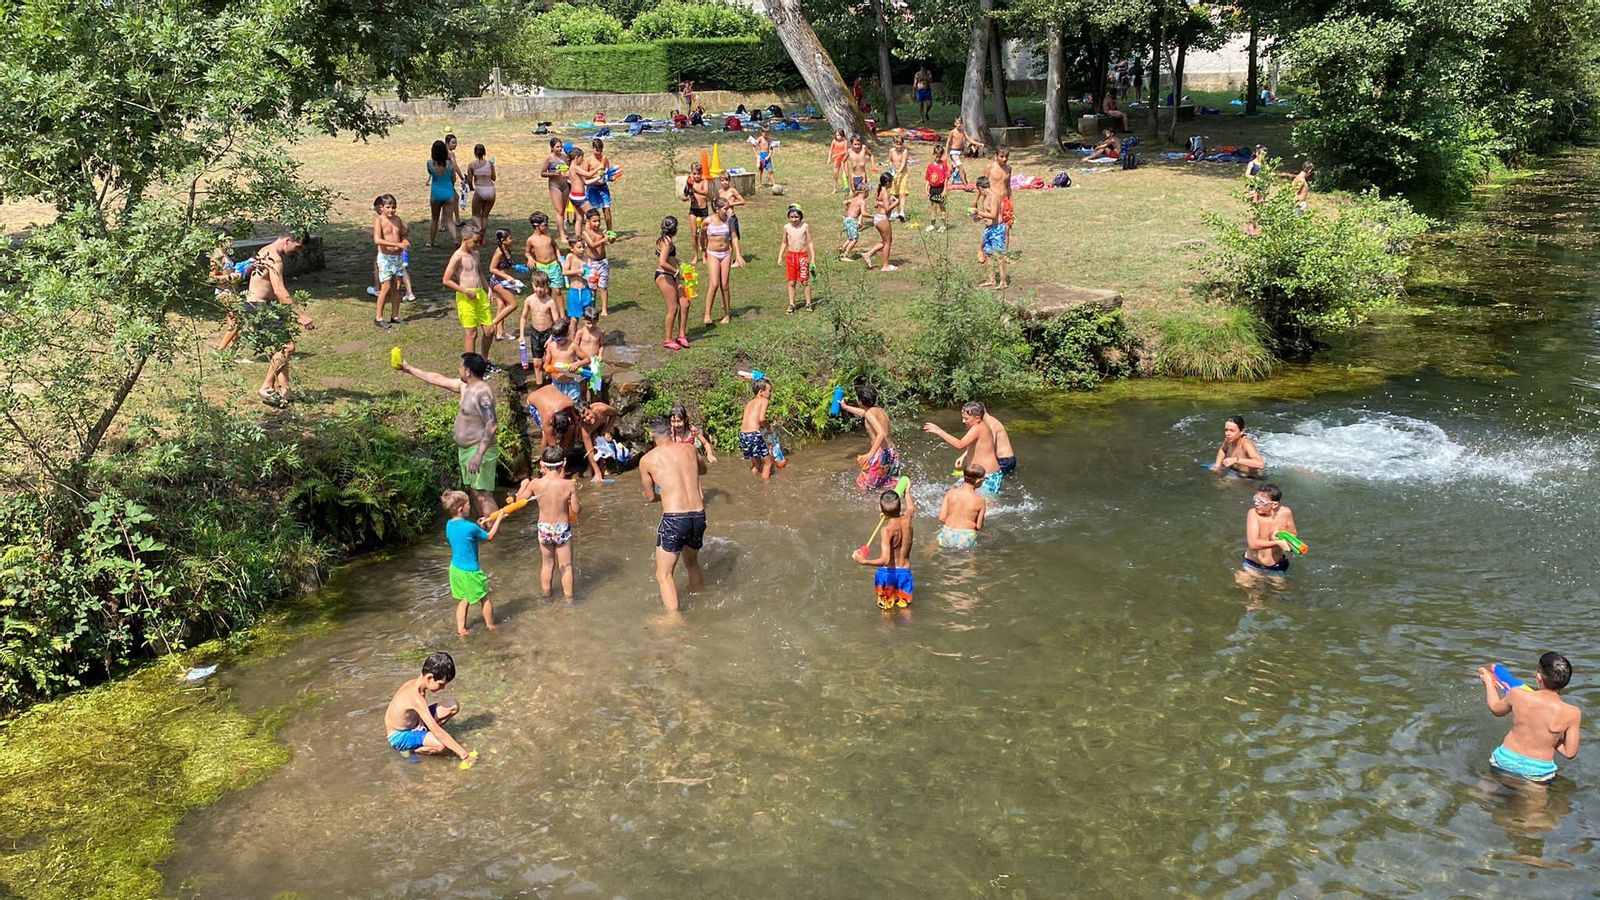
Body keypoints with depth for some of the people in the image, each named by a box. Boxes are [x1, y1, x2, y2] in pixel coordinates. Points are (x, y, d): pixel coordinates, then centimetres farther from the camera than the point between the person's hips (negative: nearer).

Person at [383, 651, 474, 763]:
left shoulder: (415, 683, -8)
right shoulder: (416, 697, -34)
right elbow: (437, 731, -36)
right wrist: (463, 753, -35)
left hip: (413, 723, 9)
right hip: (400, 737, -8)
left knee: (454, 707, -3)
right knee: (444, 745, -33)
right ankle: (409, 750, -8)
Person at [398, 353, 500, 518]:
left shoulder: (481, 392, -22)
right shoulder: (466, 386, 8)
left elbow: (492, 424, -29)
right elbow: (438, 380, 21)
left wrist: (479, 455, -34)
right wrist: (409, 369, 26)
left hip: (479, 450, -10)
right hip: (466, 449, 10)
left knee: (483, 495, -11)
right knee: (476, 492, 15)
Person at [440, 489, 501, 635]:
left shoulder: (449, 525, -2)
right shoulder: (470, 527, -24)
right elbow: (489, 536, -8)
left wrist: (478, 525, 10)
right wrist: (498, 519, 1)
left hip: (455, 568, 7)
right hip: (469, 571, -7)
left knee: (463, 600, 21)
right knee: (485, 598, 13)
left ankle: (461, 628, 19)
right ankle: (490, 626, 26)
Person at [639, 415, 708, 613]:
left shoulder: (647, 460, 0)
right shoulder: (689, 450, 9)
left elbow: (650, 497, 9)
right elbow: (703, 469, 31)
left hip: (674, 519, -5)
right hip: (698, 515, 5)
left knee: (663, 575, 5)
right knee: (692, 563, 28)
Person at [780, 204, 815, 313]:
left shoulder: (805, 227, -5)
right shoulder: (786, 227, 2)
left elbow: (810, 243, 0)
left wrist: (813, 258, -3)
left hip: (803, 256, -2)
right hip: (790, 255, 2)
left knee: (805, 281, 2)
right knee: (791, 282, 5)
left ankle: (808, 304, 13)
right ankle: (791, 304, 11)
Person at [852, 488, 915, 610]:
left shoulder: (886, 530, -23)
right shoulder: (907, 520, -9)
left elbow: (885, 560, -32)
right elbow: (911, 507, 19)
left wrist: (863, 561, -38)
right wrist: (907, 491, 36)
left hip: (887, 572, -4)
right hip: (904, 572, 4)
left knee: (885, 608, 12)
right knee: (904, 607, 15)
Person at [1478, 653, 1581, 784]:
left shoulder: (1517, 696, -16)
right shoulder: (1572, 714, -18)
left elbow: (1495, 708, 8)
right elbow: (1570, 753, -7)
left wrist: (1487, 680, 24)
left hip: (1505, 762, 2)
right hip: (1538, 771, -2)